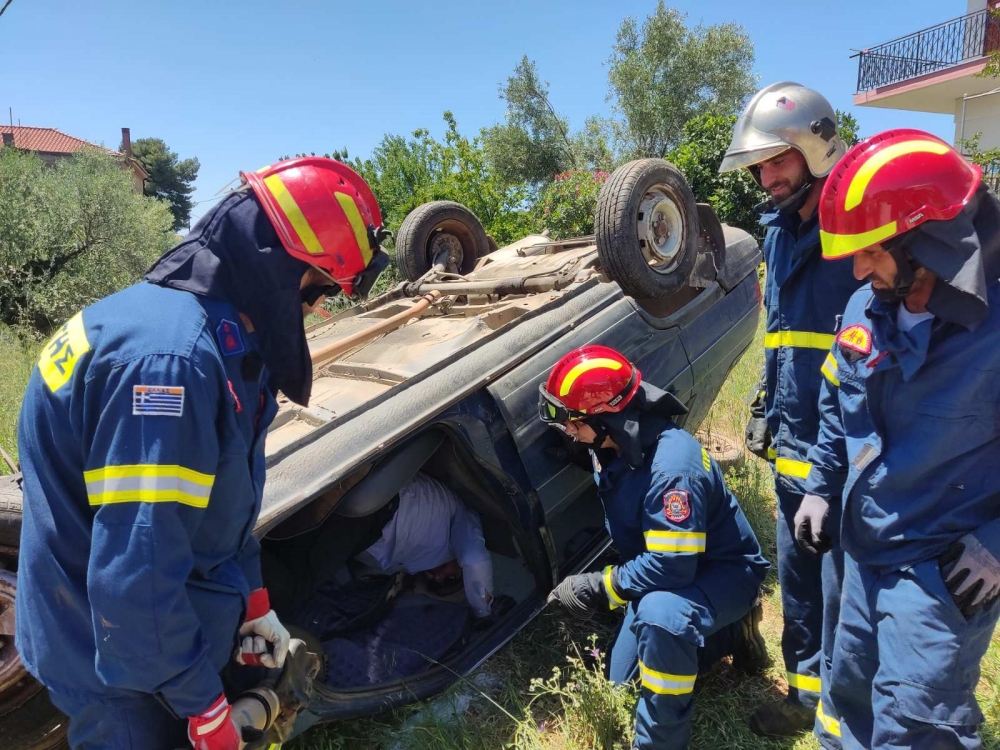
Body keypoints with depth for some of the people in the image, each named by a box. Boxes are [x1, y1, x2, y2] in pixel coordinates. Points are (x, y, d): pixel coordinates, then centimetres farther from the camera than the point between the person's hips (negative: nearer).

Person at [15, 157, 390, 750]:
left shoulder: (223, 340, 0)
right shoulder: (168, 358, -33)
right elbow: (135, 569, -32)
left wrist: (253, 598, 12)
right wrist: (202, 701, -20)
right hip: (125, 664, -9)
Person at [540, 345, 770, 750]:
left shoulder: (672, 466, -35)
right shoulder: (614, 448, -8)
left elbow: (672, 565, -36)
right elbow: (630, 532, 9)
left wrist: (602, 586, -26)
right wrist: (588, 582, 3)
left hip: (722, 571, -9)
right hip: (663, 570, 9)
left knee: (661, 615, -41)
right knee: (622, 680, 14)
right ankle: (730, 632, 23)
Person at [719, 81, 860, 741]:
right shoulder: (781, 232, 11)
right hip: (792, 447, 8)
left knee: (842, 594, 4)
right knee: (798, 583, 20)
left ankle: (839, 725, 23)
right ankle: (808, 693, 40)